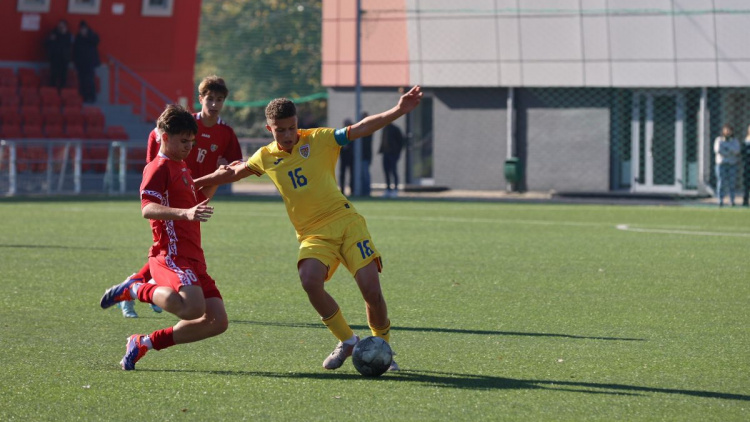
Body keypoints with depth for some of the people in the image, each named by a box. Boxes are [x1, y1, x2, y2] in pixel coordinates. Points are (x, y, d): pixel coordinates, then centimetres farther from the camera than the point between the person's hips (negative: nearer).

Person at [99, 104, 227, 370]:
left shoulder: (181, 167, 25)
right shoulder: (159, 168, -5)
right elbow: (147, 208, -22)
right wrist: (185, 213, -36)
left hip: (192, 258, 9)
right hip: (171, 255, -9)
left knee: (217, 321, 0)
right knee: (192, 308, -33)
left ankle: (144, 343, 9)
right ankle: (135, 290, -7)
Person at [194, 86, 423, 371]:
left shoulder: (318, 140, 1)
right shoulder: (265, 157, 9)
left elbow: (361, 129, -5)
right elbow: (232, 173, 26)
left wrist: (399, 111, -18)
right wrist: (191, 184, 29)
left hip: (346, 222, -2)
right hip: (313, 234, 2)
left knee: (371, 289, -15)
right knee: (310, 280, -29)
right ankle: (347, 341, -8)